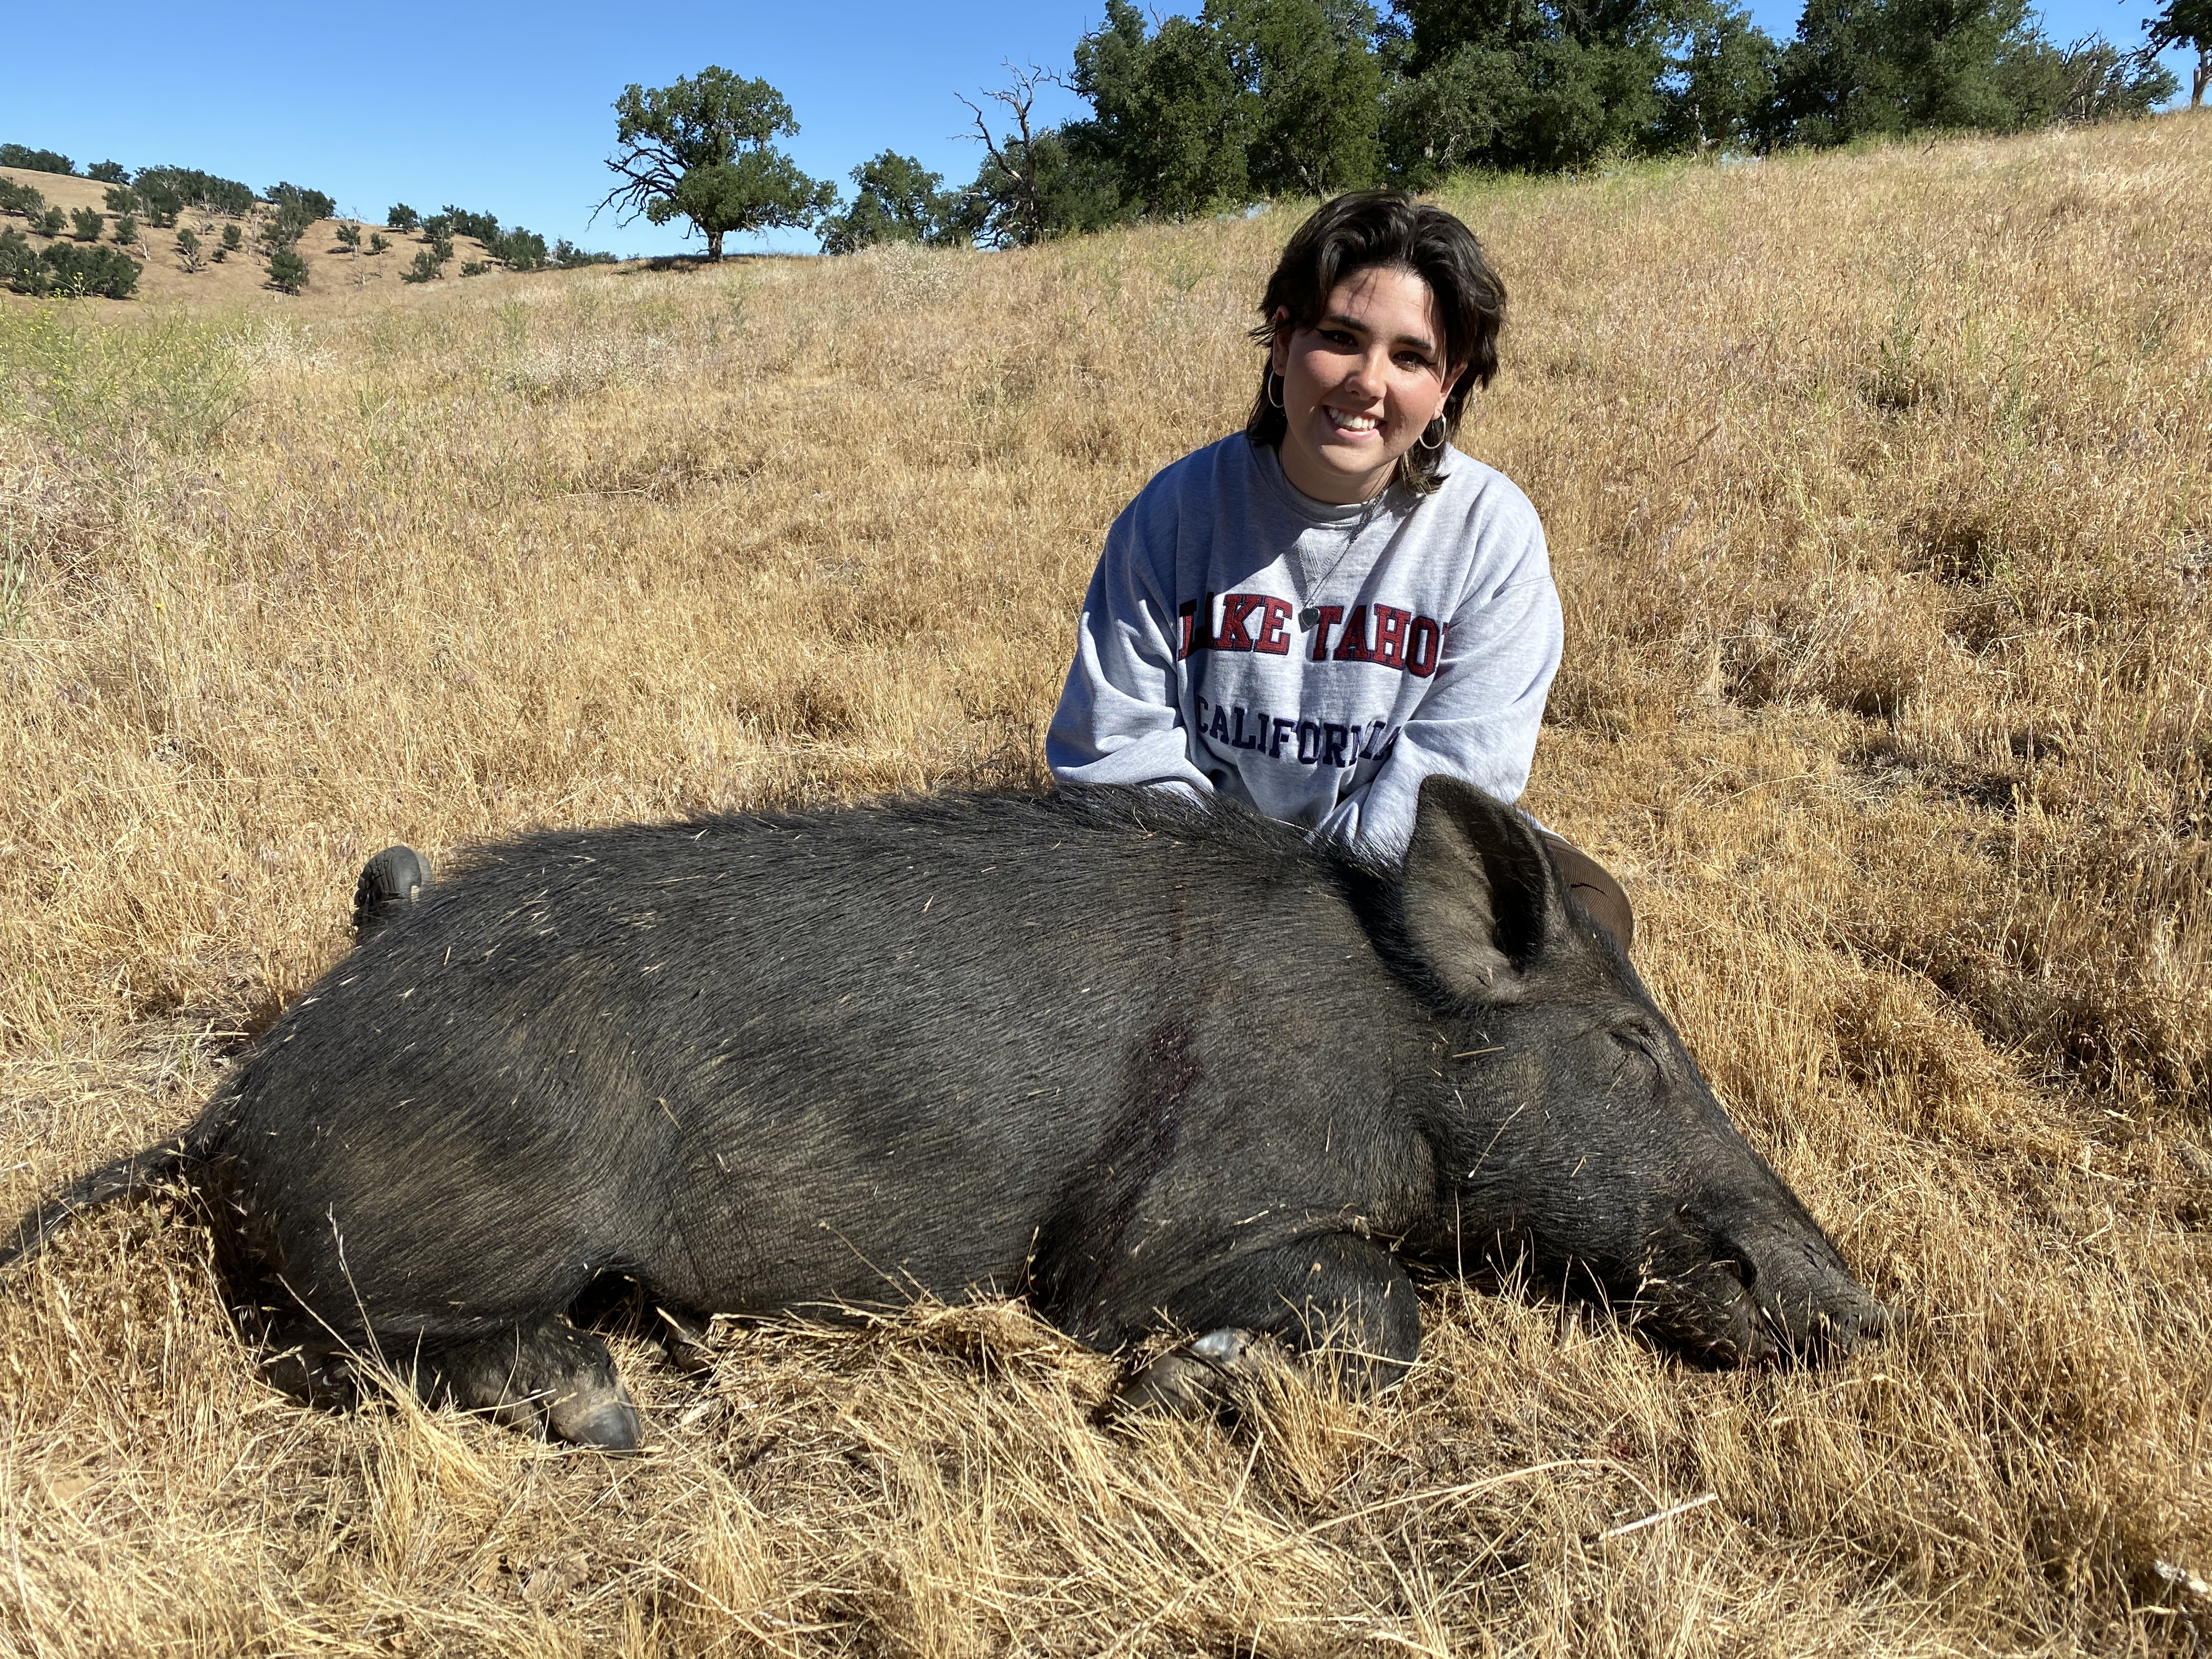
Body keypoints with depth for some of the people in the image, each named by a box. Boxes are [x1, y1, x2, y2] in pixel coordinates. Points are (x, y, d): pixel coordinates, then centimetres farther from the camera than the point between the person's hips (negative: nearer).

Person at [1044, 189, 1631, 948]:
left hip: (1398, 860, 0)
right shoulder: (1178, 509, -7)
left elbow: (1451, 770, -13)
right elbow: (1118, 744, -6)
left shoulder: (1493, 531, -10)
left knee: (1586, 908, -25)